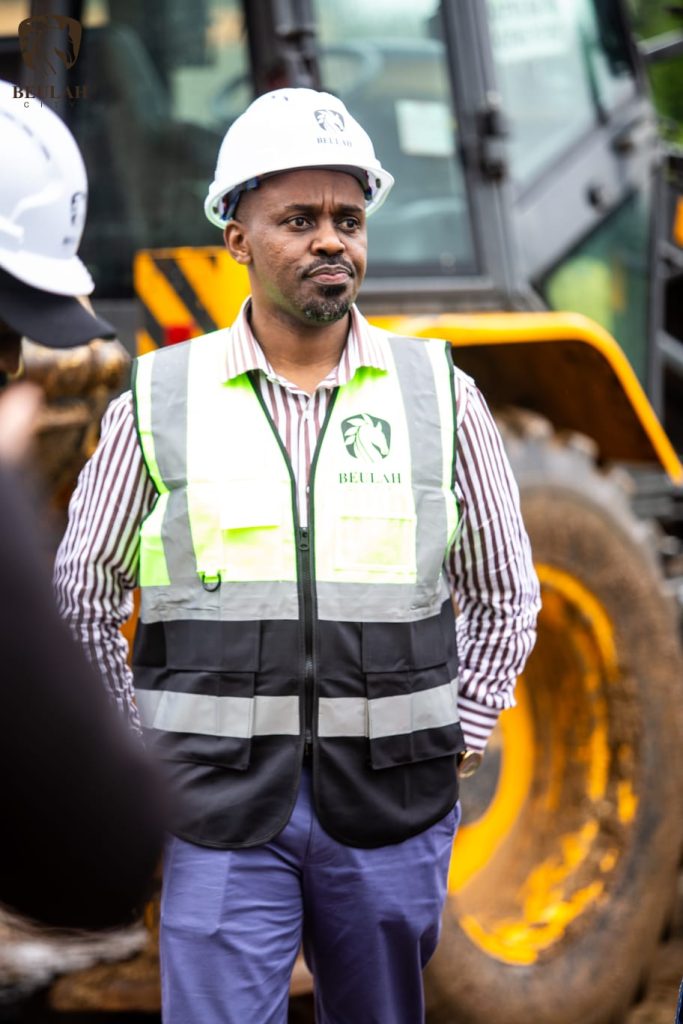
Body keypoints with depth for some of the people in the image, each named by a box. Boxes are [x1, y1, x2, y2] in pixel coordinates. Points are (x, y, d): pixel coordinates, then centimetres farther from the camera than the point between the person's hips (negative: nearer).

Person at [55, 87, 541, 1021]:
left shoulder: (439, 393, 6)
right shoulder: (159, 399, 3)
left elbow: (506, 594, 15)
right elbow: (81, 593, 11)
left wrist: (457, 741, 8)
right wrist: (143, 760, 7)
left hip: (391, 805, 1)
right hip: (219, 806, -1)